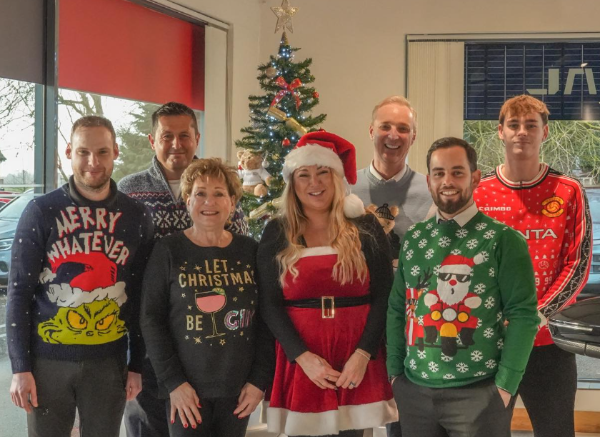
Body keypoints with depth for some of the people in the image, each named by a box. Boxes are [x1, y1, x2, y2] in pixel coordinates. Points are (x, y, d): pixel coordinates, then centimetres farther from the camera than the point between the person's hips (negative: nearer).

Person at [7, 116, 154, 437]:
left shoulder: (136, 217, 2)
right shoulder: (41, 211, -4)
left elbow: (141, 297, 7)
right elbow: (19, 293, -4)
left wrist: (137, 364, 5)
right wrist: (20, 367, -8)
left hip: (108, 362, 2)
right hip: (48, 360, -1)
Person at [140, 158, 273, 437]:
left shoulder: (251, 252, 4)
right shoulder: (167, 252, -2)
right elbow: (152, 320, -5)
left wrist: (260, 379, -1)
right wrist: (173, 382, -12)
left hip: (238, 390, 2)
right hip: (187, 390, -2)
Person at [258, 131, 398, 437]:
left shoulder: (366, 229, 4)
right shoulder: (277, 234, 4)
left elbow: (383, 296, 1)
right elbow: (269, 304, 0)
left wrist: (363, 354, -11)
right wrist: (303, 357, -11)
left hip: (356, 361, 0)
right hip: (299, 360, 0)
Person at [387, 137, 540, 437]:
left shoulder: (503, 239, -6)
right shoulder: (413, 240, 8)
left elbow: (523, 314, -10)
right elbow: (397, 309, 10)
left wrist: (506, 383, -14)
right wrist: (395, 371, 3)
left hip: (479, 392, -4)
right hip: (415, 390, 4)